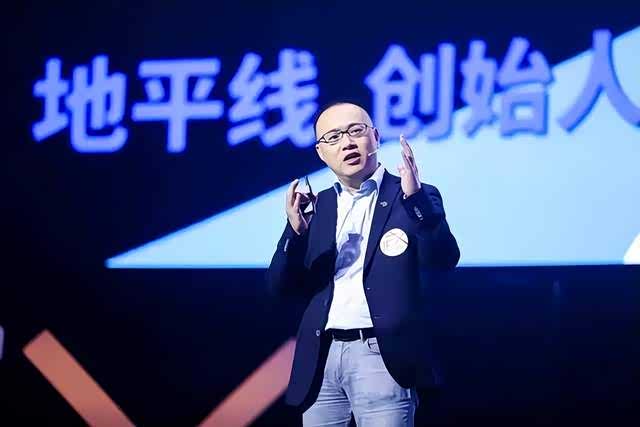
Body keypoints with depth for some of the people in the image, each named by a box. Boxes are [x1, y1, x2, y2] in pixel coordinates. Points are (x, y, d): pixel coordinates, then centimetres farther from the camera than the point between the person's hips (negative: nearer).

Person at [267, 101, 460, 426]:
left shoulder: (415, 199, 4)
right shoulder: (316, 206, 14)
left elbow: (444, 260, -12)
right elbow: (282, 286, 8)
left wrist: (414, 198, -24)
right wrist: (295, 230, -10)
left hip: (382, 356, -4)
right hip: (321, 359, 4)